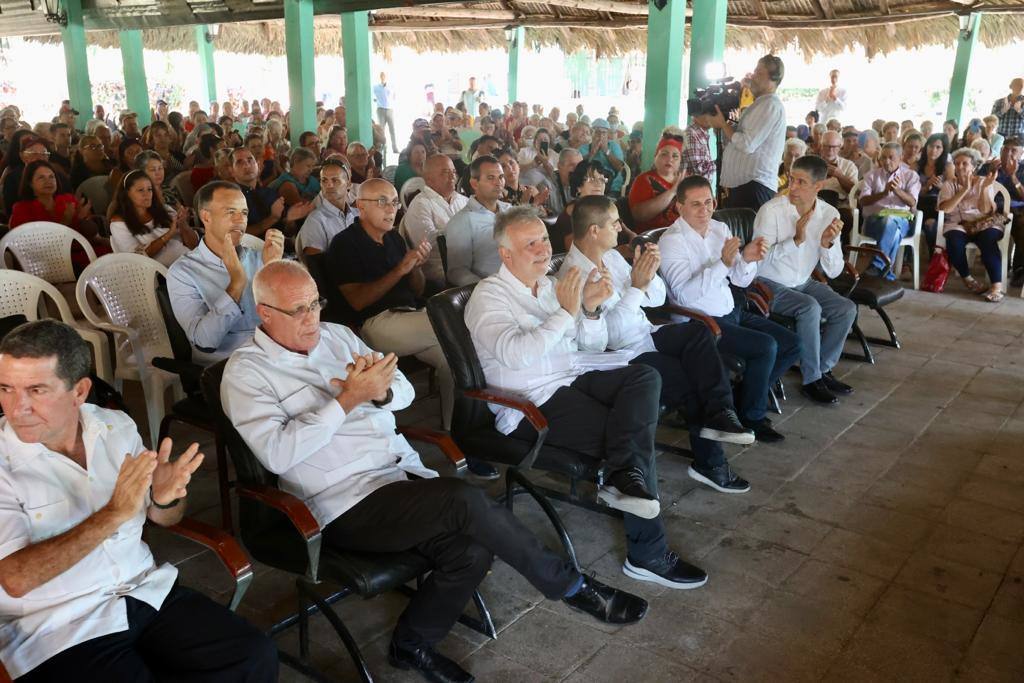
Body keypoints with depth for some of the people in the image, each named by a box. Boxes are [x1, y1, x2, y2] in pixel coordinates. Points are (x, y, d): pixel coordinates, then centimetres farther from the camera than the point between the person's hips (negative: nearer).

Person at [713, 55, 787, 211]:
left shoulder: (771, 105, -10)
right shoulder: (759, 104, 23)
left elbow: (747, 145, -17)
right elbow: (734, 140, 22)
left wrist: (723, 124, -6)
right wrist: (723, 123, 7)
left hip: (754, 185, -10)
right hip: (741, 183, 10)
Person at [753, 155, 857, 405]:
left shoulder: (829, 214, -5)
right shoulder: (772, 210, -19)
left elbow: (833, 271, -4)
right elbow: (758, 260, -25)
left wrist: (827, 243, -23)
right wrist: (796, 240, -32)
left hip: (803, 282, 6)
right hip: (768, 284, -5)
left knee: (847, 309, -12)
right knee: (810, 308, -28)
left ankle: (823, 368, 8)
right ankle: (811, 380, -13)